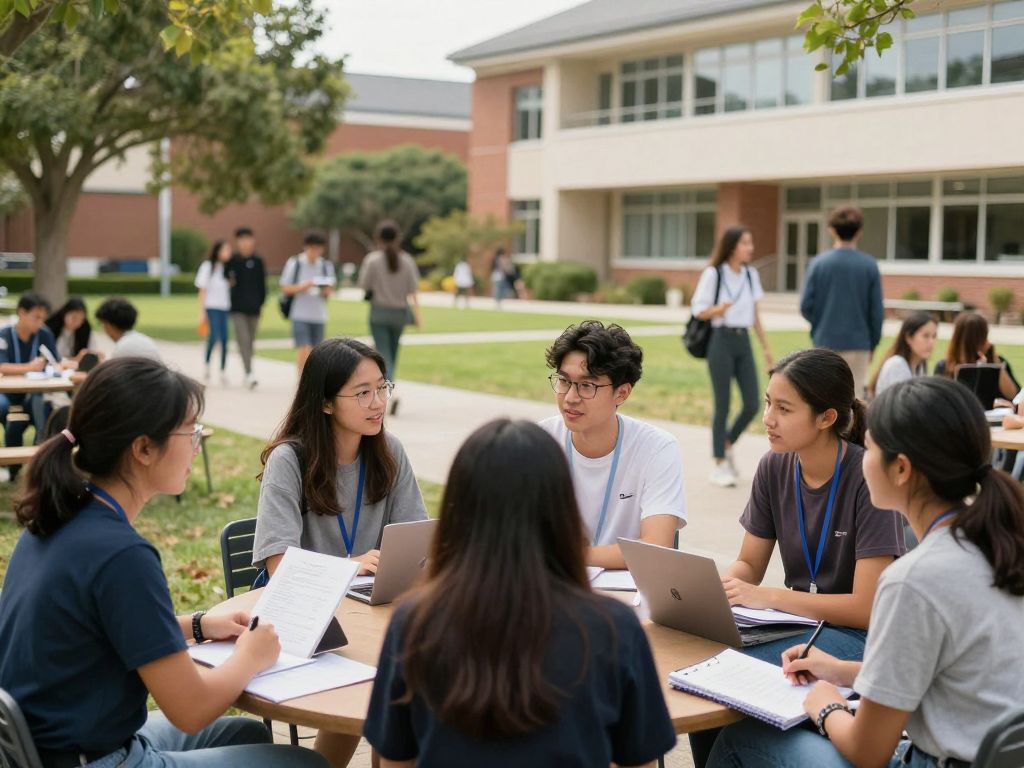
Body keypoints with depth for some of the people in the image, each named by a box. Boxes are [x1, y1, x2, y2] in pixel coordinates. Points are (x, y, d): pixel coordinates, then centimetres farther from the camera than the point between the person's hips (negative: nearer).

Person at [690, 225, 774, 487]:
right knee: (723, 405, -2)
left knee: (753, 405, -1)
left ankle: (728, 444, 25)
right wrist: (720, 308, -24)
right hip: (722, 340, -5)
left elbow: (755, 315, 16)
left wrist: (766, 347, 14)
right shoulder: (713, 274, -5)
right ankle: (720, 465, 7)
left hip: (744, 341, 5)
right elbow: (699, 310, -5)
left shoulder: (751, 275, 11)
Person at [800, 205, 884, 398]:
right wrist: (872, 344, 10)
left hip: (826, 342, 1)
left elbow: (806, 306, -5)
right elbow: (877, 310, -4)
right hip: (857, 345, 0)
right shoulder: (869, 265, -5)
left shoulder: (819, 262, -4)